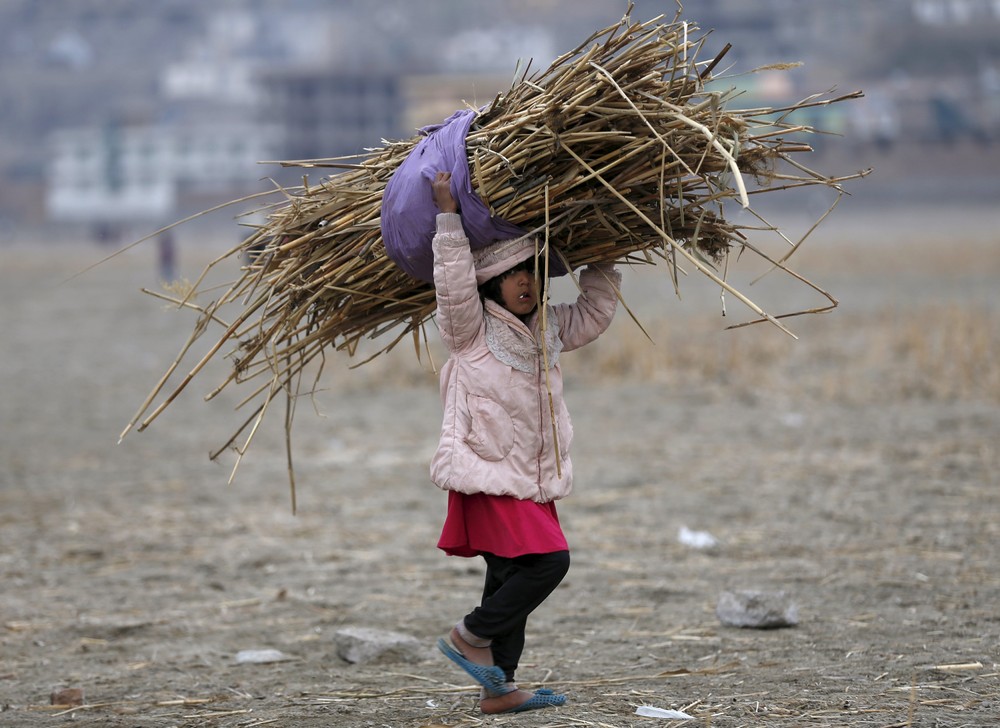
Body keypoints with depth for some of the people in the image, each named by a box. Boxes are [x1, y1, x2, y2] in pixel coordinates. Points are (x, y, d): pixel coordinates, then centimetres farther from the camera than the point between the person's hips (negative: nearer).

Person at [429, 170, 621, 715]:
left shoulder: (547, 330, 13)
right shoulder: (471, 331, -7)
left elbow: (596, 311, 24)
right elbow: (454, 281, -24)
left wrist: (599, 261, 15)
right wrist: (448, 214, -26)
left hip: (532, 484, 8)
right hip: (488, 479, -8)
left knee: (511, 582, 9)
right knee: (547, 560, -19)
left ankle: (498, 688, 13)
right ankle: (468, 638, -7)